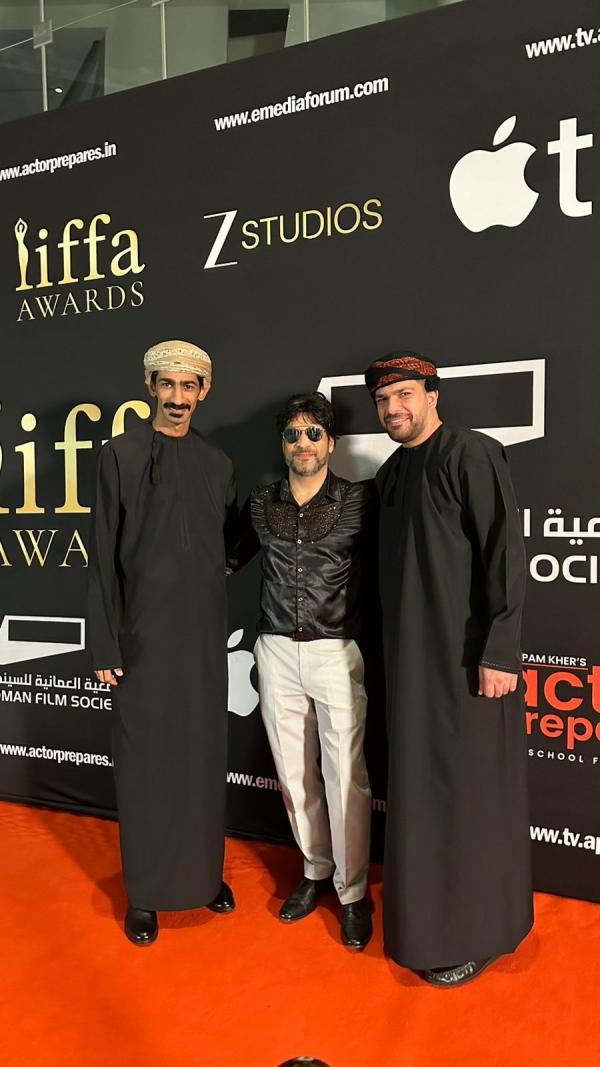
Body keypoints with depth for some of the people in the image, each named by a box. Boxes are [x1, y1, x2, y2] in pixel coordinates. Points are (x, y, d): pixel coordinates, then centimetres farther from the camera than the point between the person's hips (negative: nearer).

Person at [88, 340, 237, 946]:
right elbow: (103, 555, -5)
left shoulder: (218, 463, 8)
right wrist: (105, 644, -8)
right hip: (144, 630, -3)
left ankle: (206, 871, 30)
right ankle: (145, 893, 21)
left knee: (204, 752, 11)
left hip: (205, 629, 4)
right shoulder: (121, 454, -3)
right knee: (145, 758, 5)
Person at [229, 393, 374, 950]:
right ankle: (316, 870, 33)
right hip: (277, 652, 3)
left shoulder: (358, 500, -4)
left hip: (335, 652, -3)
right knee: (294, 772, 13)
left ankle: (352, 891, 18)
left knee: (345, 775, -1)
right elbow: (234, 558, 20)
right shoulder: (262, 502, 6)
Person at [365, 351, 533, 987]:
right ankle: (429, 913, 34)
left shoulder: (471, 456, -10)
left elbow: (505, 552, -16)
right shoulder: (389, 474, 12)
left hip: (468, 657, -7)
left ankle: (475, 932, 22)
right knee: (419, 788, 15)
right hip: (411, 658, 7)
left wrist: (499, 650, -20)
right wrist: (390, 649, 15)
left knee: (468, 789, 3)